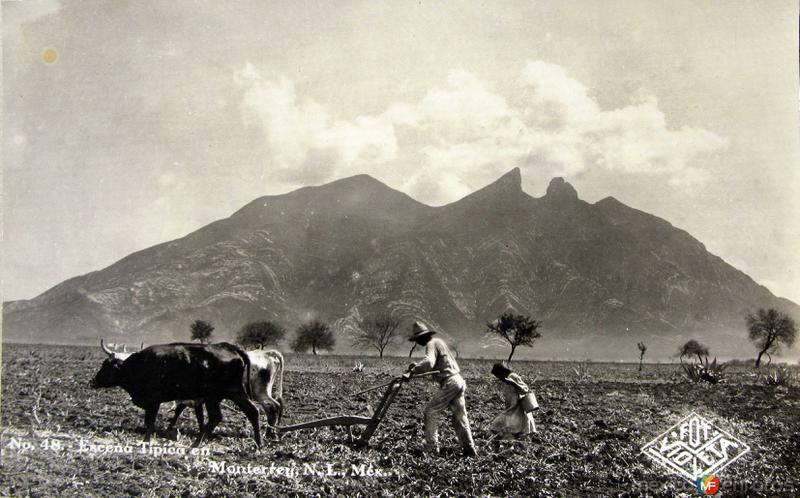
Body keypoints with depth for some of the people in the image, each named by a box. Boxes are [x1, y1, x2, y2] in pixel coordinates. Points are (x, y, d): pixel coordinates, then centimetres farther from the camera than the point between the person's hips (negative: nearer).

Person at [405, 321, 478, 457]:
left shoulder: (431, 344, -9)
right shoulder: (438, 341, 20)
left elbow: (429, 362, -28)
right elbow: (434, 364, 27)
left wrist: (412, 371, -32)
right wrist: (417, 366, 15)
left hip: (449, 383, -9)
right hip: (458, 381, 10)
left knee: (430, 410, 0)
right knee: (460, 416, 11)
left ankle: (431, 446, 2)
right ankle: (469, 450, 12)